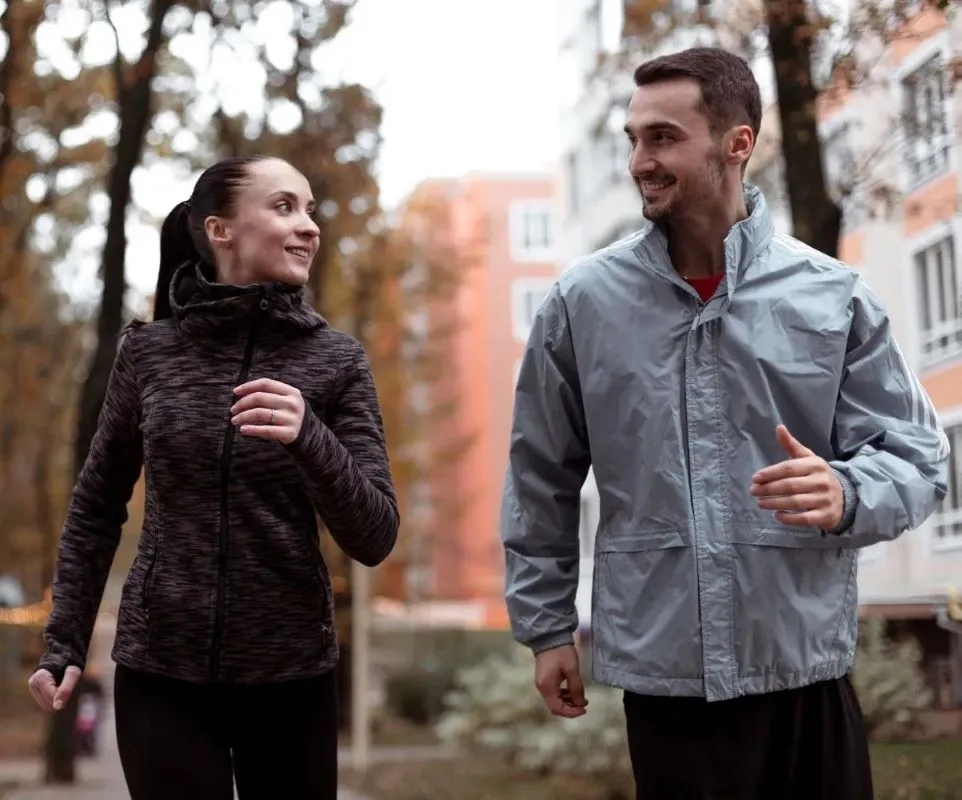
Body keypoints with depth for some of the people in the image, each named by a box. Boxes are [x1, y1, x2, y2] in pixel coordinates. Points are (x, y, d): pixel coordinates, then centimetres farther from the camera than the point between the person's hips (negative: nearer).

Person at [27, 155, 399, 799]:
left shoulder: (337, 360, -4)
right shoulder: (149, 351, -1)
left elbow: (375, 539, -9)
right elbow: (96, 510, 10)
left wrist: (309, 439, -24)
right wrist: (65, 643, 6)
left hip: (291, 676, 0)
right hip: (160, 673, 0)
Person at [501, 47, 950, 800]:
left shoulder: (834, 297, 0)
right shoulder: (582, 302, 1)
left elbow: (918, 458, 2)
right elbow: (540, 479, 9)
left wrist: (846, 495, -19)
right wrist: (547, 624, 9)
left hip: (807, 672, 1)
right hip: (661, 677, 0)